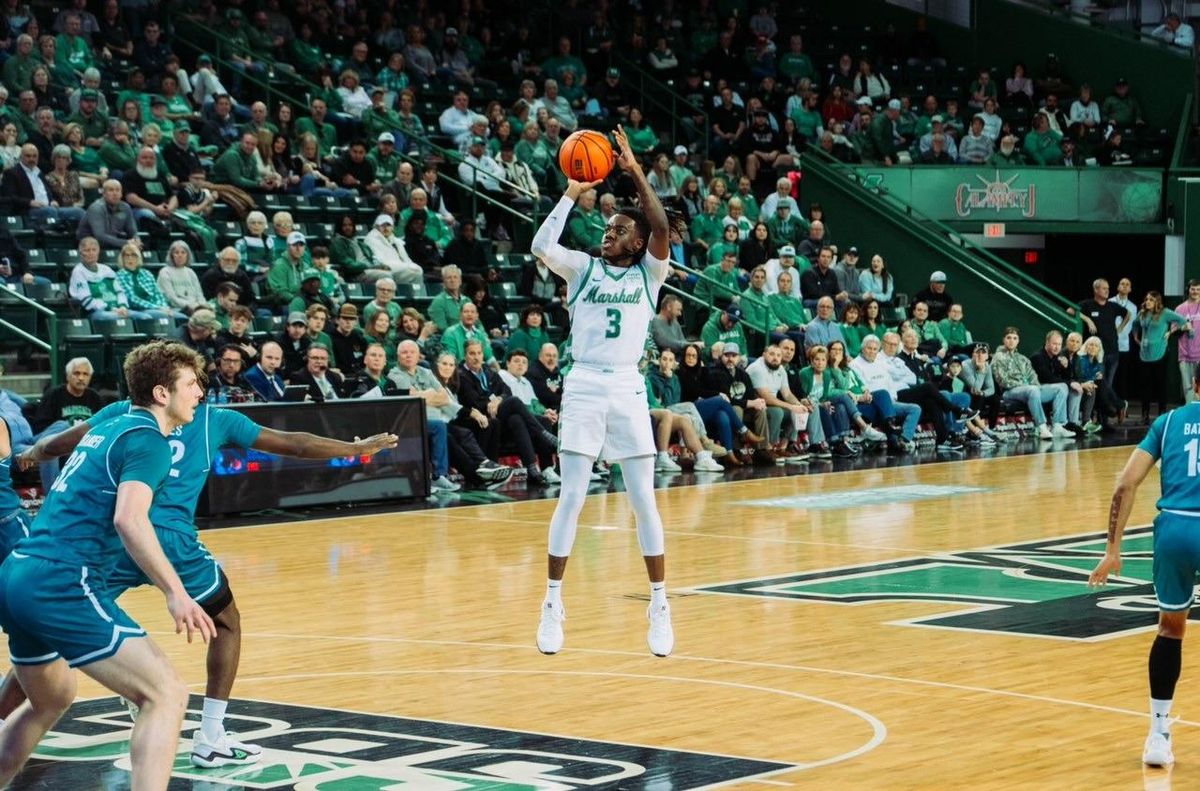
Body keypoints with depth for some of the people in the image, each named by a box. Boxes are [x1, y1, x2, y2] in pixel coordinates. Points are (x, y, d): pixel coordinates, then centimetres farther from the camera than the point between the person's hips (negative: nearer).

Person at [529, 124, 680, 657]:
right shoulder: (583, 267, 8)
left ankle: (659, 604, 8)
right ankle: (553, 603, 5)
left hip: (628, 390, 0)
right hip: (583, 388, 0)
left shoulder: (648, 273, 7)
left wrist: (635, 172, -14)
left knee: (644, 500, 0)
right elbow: (541, 247, -10)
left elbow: (663, 229, -11)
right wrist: (571, 194, -10)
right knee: (571, 498, -2)